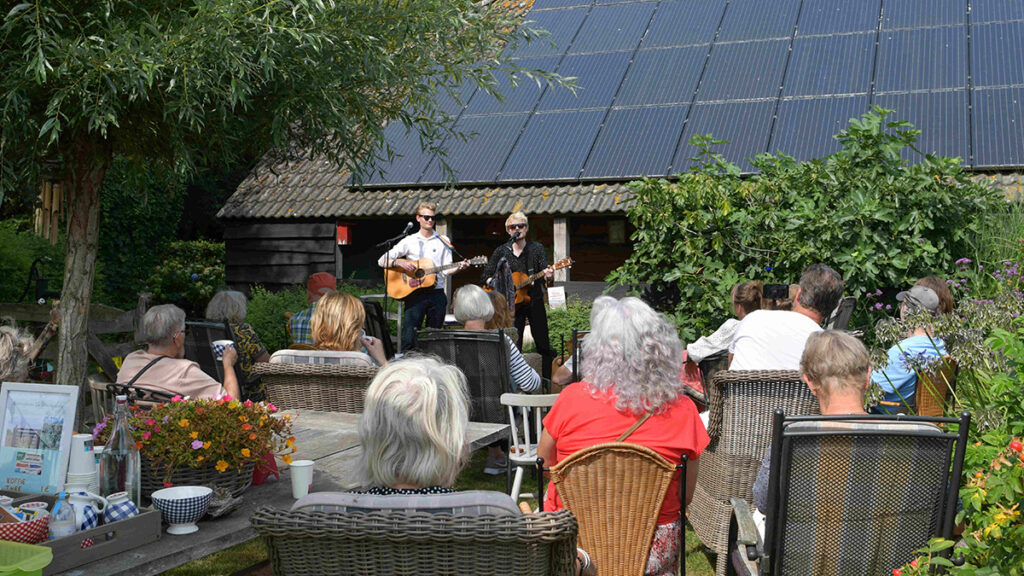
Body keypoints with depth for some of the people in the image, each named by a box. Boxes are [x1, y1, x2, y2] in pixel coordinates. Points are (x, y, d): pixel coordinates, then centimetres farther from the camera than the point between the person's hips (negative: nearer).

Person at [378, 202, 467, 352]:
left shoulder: (443, 241, 10)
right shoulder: (409, 241, 7)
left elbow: (446, 270, 4)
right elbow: (382, 261, 3)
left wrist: (459, 267, -16)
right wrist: (400, 263, -15)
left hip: (436, 293, 2)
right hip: (415, 294, -1)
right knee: (409, 338, -8)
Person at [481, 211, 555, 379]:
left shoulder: (536, 249, 6)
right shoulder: (501, 251, 7)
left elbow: (545, 269, -5)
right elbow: (485, 276, 7)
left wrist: (548, 275, -29)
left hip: (534, 302, 0)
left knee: (543, 345, 0)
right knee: (514, 346, -1)